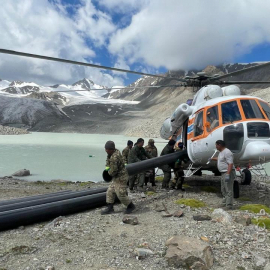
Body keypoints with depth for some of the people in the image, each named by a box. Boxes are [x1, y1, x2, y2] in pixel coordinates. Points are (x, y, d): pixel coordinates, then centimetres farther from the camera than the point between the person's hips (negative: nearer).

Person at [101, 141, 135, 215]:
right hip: (116, 178, 10)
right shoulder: (116, 152, 3)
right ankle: (110, 208, 17)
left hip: (120, 178, -10)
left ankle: (131, 206, 18)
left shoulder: (114, 157, -28)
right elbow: (108, 161, 19)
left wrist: (109, 171, -3)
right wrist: (107, 166, 0)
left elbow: (113, 171, -25)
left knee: (121, 194, -2)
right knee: (110, 192, 11)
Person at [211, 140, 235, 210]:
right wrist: (213, 158, 48)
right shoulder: (221, 152, 14)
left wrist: (228, 174, -30)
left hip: (228, 173, -11)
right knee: (223, 190, 18)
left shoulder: (227, 152, -19)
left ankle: (228, 206, -6)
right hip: (223, 173, 11)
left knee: (228, 190, -8)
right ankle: (224, 204, 28)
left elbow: (230, 164, -25)